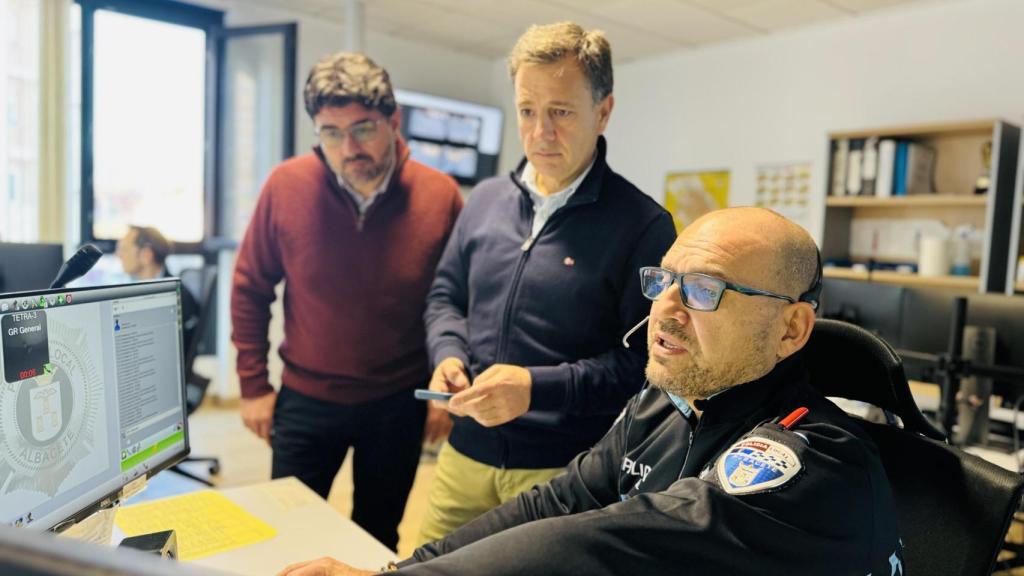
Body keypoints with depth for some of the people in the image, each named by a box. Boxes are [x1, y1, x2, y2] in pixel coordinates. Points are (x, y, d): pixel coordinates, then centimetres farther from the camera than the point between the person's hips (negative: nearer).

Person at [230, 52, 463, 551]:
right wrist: (253, 385, 0)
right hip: (305, 400, 1)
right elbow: (250, 288, 0)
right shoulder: (286, 186, -12)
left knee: (377, 540, 19)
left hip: (399, 404, 0)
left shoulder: (441, 196, -13)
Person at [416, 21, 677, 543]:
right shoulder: (486, 199, 6)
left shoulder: (643, 225, -11)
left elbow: (645, 360, -14)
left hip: (567, 474, -4)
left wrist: (539, 387, -23)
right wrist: (448, 354, -6)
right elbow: (446, 295, 15)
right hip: (465, 454, 5)